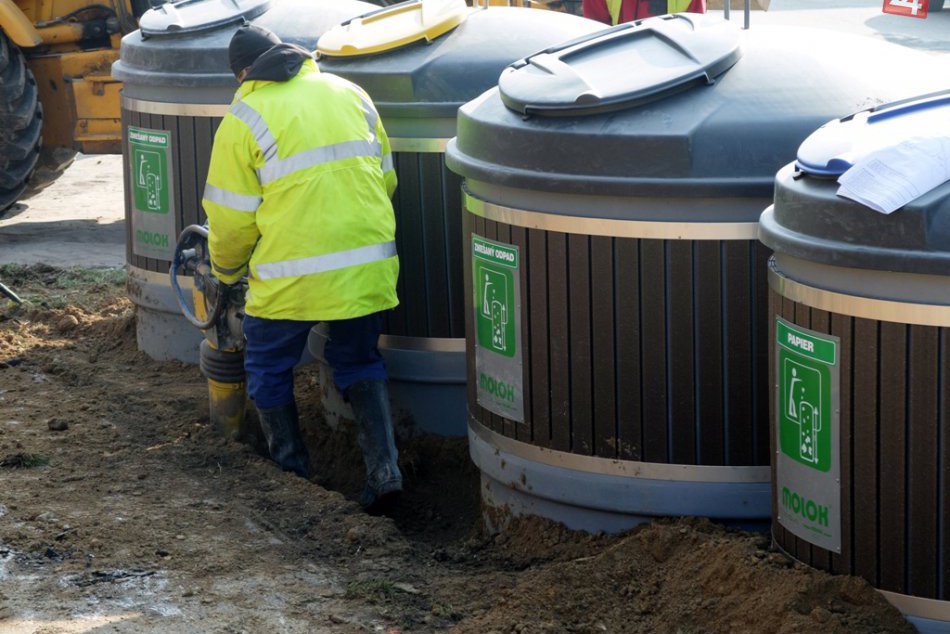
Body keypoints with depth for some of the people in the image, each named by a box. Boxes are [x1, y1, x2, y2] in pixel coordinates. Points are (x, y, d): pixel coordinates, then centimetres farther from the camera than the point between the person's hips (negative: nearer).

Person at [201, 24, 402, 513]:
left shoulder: (244, 119, -3)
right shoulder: (348, 93, 11)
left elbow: (231, 217, -2)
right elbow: (386, 178, 17)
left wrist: (227, 271, 17)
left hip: (293, 273, -4)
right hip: (368, 264, 4)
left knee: (269, 368, 17)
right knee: (358, 363, 21)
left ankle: (292, 477, 24)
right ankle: (383, 468, 6)